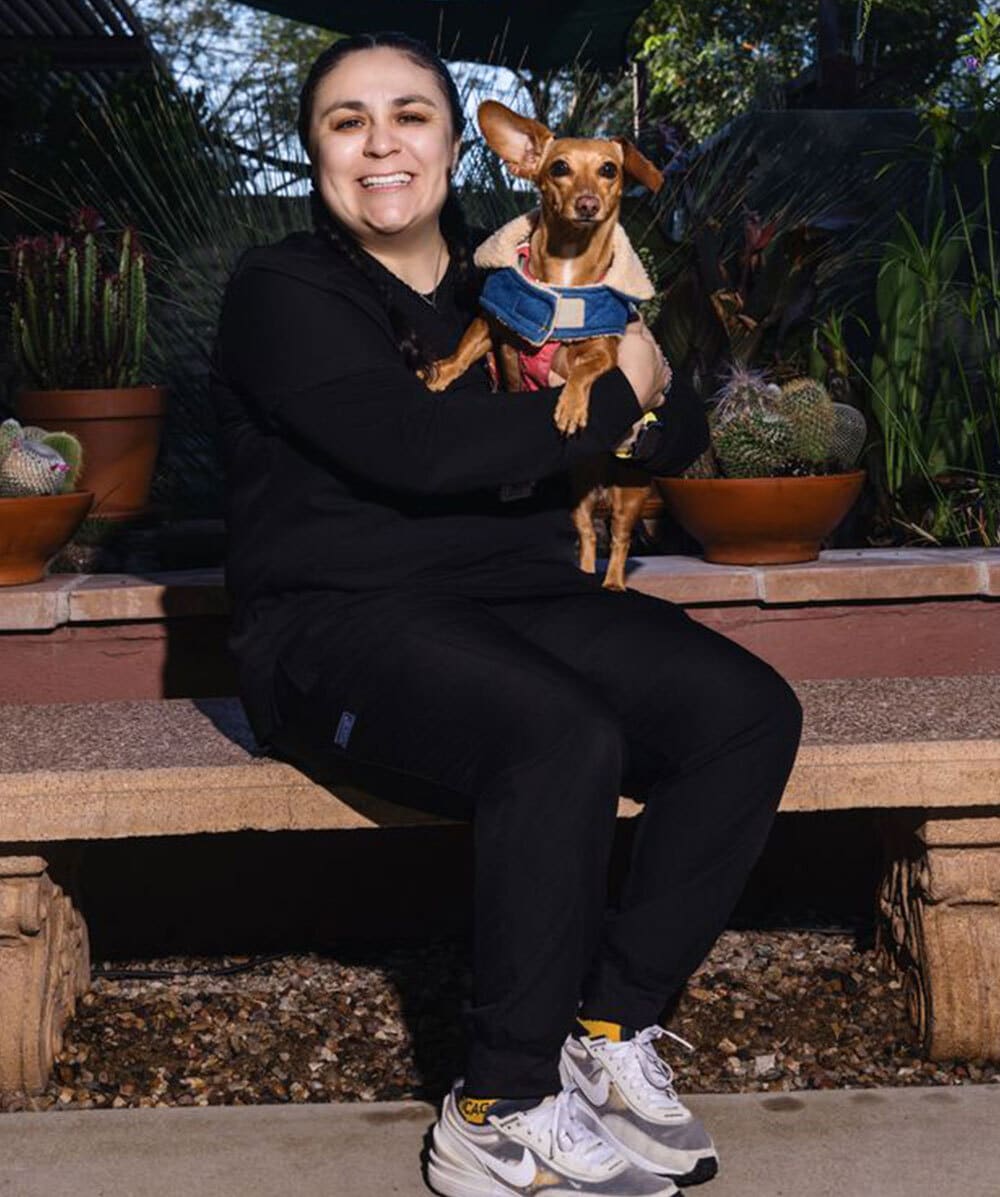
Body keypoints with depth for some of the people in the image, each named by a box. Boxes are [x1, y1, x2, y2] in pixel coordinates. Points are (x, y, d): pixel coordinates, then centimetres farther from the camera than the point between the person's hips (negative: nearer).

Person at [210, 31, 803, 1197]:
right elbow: (415, 450, -19)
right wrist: (609, 397, -9)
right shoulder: (282, 291, -1)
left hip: (522, 602, 7)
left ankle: (609, 1027, -8)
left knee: (751, 711, -16)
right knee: (567, 739, -34)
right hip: (339, 623, -6)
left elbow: (678, 444, 19)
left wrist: (655, 383, -5)